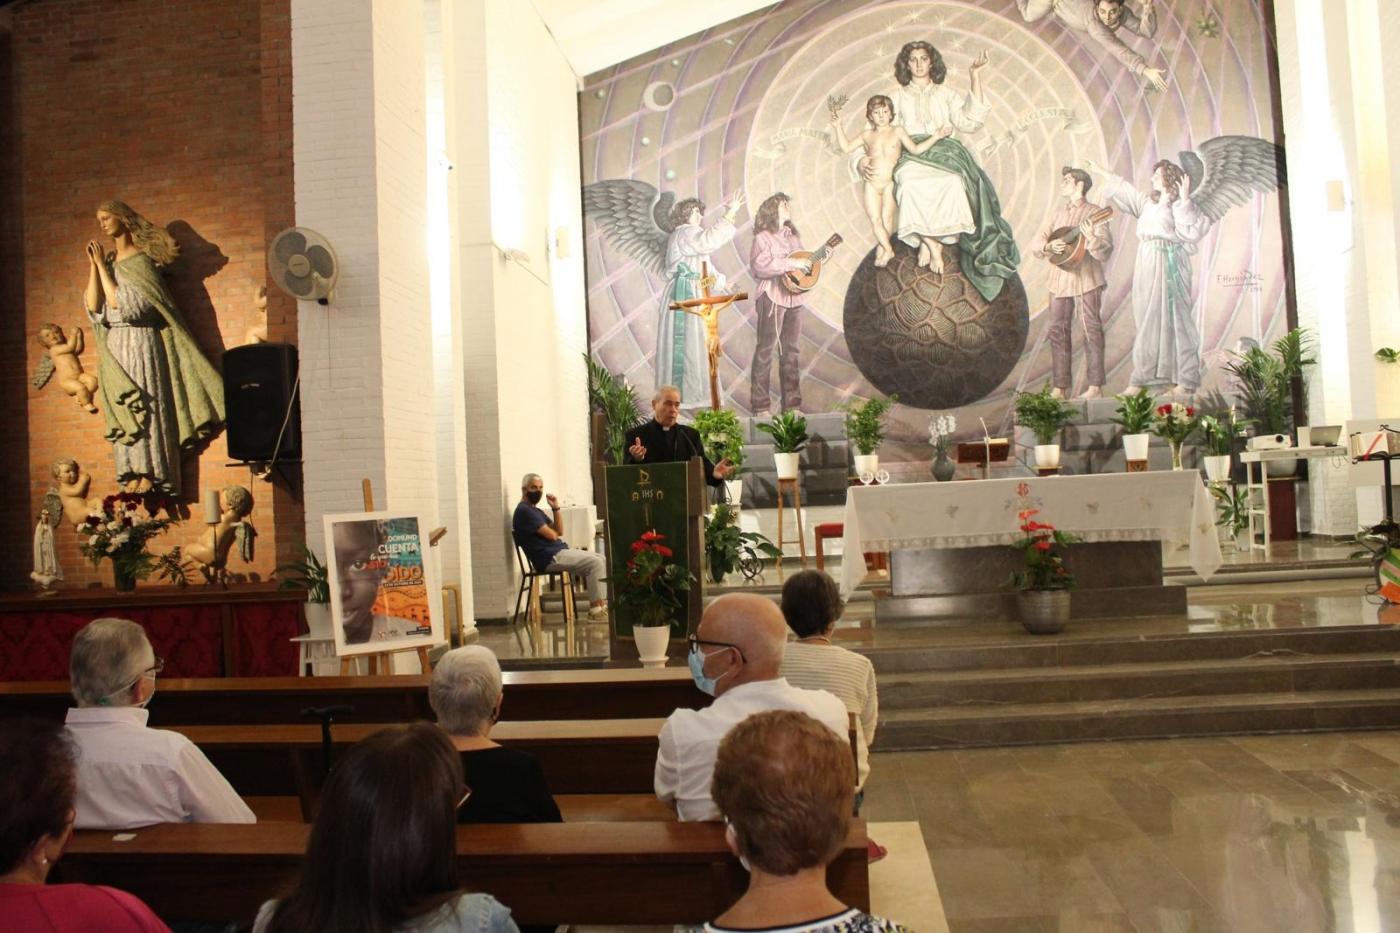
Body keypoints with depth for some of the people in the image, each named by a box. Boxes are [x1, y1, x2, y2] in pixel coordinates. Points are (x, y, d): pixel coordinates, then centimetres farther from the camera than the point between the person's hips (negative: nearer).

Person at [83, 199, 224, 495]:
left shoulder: (140, 260, -3)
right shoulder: (110, 262, 16)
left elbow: (120, 301, -12)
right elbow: (93, 306, 6)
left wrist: (102, 266, -7)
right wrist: (94, 267, 0)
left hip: (140, 342, -7)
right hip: (114, 345, 7)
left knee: (146, 407, -9)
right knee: (125, 411, 2)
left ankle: (150, 475, -10)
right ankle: (135, 476, 2)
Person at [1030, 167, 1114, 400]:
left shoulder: (1094, 213, -2)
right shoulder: (1059, 214, 17)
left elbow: (1105, 253, -10)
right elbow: (1035, 243, 12)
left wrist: (1092, 238, -30)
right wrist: (1049, 245, -9)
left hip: (1086, 278, -6)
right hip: (1059, 278, 6)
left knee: (1091, 329, -4)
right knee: (1057, 331, 4)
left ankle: (1095, 386, -2)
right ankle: (1060, 387, 8)